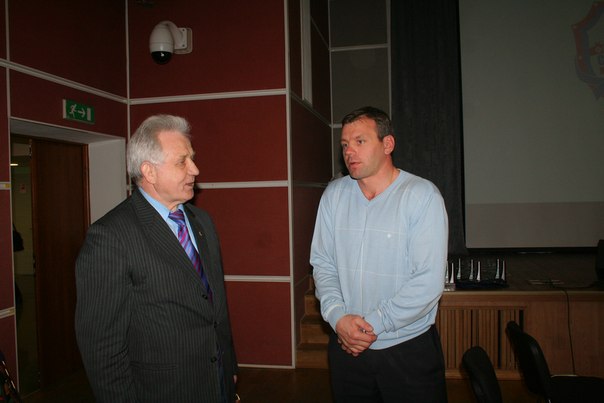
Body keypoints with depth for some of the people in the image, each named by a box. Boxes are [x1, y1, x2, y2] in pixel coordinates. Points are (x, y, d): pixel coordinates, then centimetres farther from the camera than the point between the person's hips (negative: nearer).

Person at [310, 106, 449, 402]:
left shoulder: (422, 195, -14)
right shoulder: (334, 194, 1)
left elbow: (428, 282, -18)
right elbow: (322, 263, 3)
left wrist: (371, 324, -16)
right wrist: (337, 316, -12)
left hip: (409, 347, -3)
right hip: (346, 346, 4)